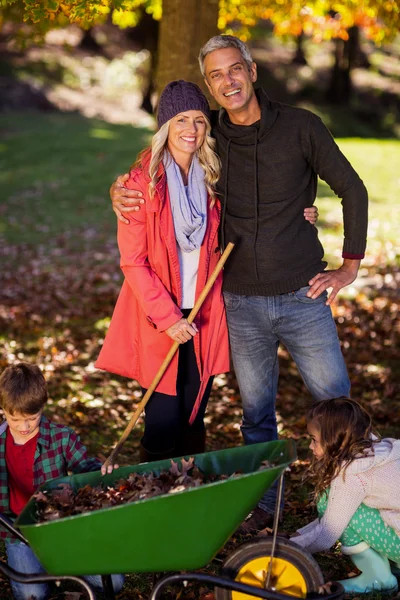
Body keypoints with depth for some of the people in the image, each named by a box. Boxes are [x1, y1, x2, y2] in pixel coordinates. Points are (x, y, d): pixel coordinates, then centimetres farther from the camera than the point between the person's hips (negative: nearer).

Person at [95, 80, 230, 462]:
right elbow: (133, 262, -9)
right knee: (164, 421, -1)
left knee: (193, 418, 12)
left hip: (203, 315, 4)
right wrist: (167, 317, -15)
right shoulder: (143, 181, -8)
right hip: (156, 319, -3)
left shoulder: (212, 177, 3)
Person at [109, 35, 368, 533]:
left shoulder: (299, 126, -4)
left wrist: (350, 265, 0)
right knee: (256, 411, 13)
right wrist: (120, 190, -8)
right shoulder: (209, 139, 2)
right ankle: (262, 503, 31)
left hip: (302, 297, -2)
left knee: (336, 402, 3)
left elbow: (352, 190, 4)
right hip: (242, 303, 2)